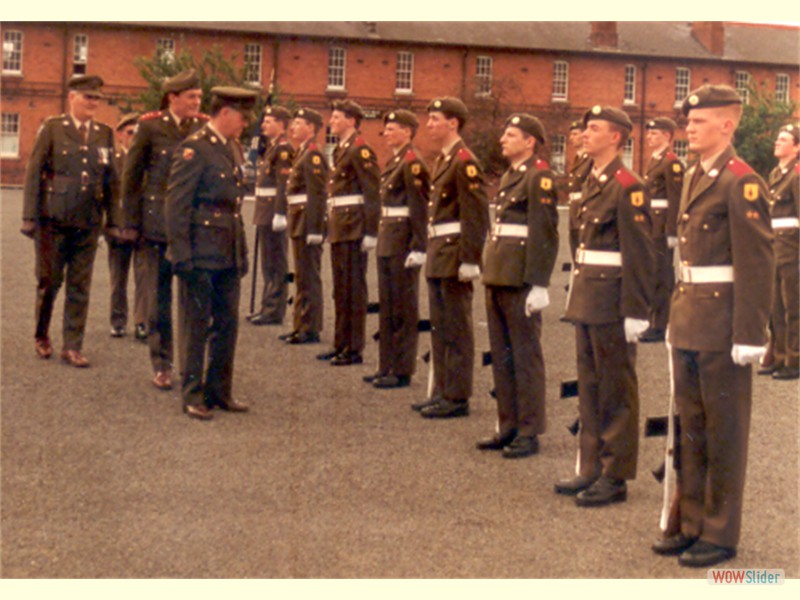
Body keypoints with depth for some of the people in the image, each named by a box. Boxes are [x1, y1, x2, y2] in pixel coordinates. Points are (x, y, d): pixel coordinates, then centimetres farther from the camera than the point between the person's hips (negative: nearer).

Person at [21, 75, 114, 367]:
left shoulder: (105, 133, 9)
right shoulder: (52, 128, 1)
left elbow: (109, 177, 11)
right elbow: (34, 172, -1)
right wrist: (29, 217, -6)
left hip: (88, 223, 3)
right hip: (53, 220, -2)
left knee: (80, 287, 5)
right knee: (49, 281, 6)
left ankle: (72, 347, 12)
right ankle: (41, 336, 27)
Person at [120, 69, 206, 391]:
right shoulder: (150, 126, -1)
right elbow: (132, 176, 1)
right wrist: (131, 224, -1)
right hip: (159, 222, -2)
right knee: (159, 293, 6)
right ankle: (162, 365, 16)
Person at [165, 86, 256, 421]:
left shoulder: (234, 149, 14)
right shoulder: (193, 149, -11)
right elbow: (176, 206, -14)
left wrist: (242, 252, 15)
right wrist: (182, 255, -17)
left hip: (229, 255, 8)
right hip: (200, 255, -8)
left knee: (227, 325, 12)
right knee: (196, 327, 2)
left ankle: (219, 390, 23)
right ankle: (192, 395, 12)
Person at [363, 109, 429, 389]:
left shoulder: (412, 163, -14)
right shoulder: (394, 161, 15)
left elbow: (420, 208, -18)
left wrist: (418, 248, -22)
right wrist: (382, 236, 16)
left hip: (404, 243, -9)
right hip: (388, 240, 9)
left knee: (403, 308, -1)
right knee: (387, 306, 14)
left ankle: (402, 371, 6)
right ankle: (387, 366, 23)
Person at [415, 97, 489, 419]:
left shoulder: (465, 162, -14)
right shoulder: (442, 160, 15)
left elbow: (477, 216, -19)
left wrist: (469, 260, -22)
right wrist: (433, 251, 18)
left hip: (454, 255, -10)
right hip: (438, 254, 10)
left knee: (456, 331, -2)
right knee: (439, 328, 14)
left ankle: (457, 398, 5)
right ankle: (442, 391, 23)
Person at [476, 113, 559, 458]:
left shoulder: (539, 177, -11)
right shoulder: (508, 177, 17)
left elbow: (544, 235, -17)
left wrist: (538, 285, -22)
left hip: (520, 281, -9)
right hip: (497, 278, 9)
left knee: (525, 356, 0)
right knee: (502, 356, 14)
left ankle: (529, 432, 8)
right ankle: (509, 426, 24)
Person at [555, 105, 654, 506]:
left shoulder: (628, 187, -14)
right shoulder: (592, 183, 13)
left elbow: (640, 255, -18)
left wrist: (635, 312, -20)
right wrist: (577, 293, 16)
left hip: (613, 303, -9)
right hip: (587, 300, 9)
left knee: (616, 393, 2)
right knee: (589, 387, 15)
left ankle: (615, 477, 11)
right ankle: (591, 468, 25)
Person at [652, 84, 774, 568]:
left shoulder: (742, 182, -13)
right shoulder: (695, 178, 13)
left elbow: (757, 265, -17)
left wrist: (749, 335, -20)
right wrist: (677, 317, 17)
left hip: (723, 323, -8)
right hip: (689, 323, 8)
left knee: (724, 433, 3)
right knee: (691, 427, 15)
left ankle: (721, 534, 15)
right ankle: (693, 523, 27)